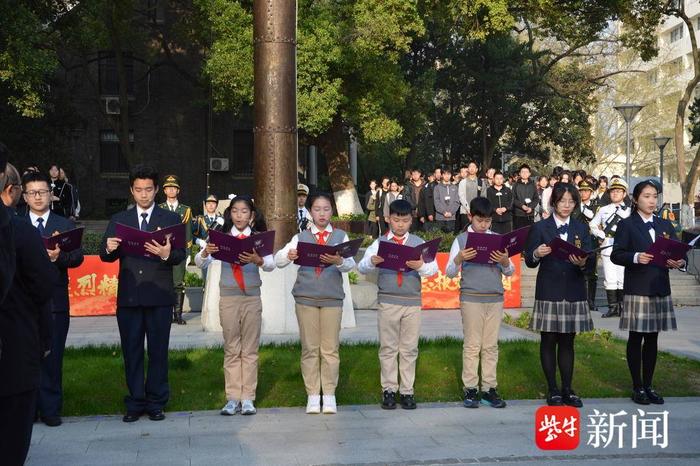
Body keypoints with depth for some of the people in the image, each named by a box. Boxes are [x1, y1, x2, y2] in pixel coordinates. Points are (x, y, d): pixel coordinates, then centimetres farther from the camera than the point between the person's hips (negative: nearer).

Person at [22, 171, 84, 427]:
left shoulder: (65, 225, 9)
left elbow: (77, 258, -2)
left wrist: (58, 256, -22)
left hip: (55, 300, 0)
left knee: (52, 356, 1)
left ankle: (50, 409, 8)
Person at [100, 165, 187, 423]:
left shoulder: (171, 219, 6)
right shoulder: (118, 220, 11)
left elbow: (181, 255, -5)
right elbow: (105, 256, 3)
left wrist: (167, 254, -28)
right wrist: (109, 249, -21)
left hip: (160, 296, -1)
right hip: (128, 295, 1)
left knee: (158, 351, 4)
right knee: (131, 351, 6)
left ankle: (156, 403, 14)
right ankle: (135, 403, 16)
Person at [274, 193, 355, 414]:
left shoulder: (340, 236, 7)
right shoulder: (301, 237, 9)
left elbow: (350, 264, -7)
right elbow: (278, 260, -1)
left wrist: (339, 261, -30)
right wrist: (289, 256, -24)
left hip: (332, 298, -1)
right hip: (305, 297, 1)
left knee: (330, 348, 3)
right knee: (309, 348, 4)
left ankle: (329, 394, 12)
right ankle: (312, 395, 11)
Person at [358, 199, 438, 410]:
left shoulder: (418, 243, 6)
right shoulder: (380, 242, 4)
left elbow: (434, 268, -3)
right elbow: (361, 267, -5)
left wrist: (421, 266, -25)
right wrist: (372, 261, -28)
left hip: (413, 301, 1)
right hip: (387, 301, -1)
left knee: (409, 349, 5)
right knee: (388, 347, 5)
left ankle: (407, 391, 13)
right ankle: (388, 389, 12)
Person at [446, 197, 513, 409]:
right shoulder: (461, 239, 1)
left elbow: (509, 272, 9)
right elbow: (450, 273, -1)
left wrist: (505, 262, -13)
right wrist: (459, 259, -21)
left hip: (495, 298, 3)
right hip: (471, 298, -3)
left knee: (491, 345, 6)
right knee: (472, 345, 0)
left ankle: (489, 389, 12)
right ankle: (470, 389, 6)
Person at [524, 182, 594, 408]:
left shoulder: (581, 228, 10)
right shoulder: (540, 228, 1)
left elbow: (590, 261, 1)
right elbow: (529, 262, -1)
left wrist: (582, 263, -21)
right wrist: (537, 254, -23)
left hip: (574, 292, 2)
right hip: (548, 292, -2)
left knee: (567, 341, 8)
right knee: (549, 341, 2)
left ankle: (567, 389, 14)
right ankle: (553, 390, 10)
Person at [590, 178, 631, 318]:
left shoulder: (629, 212, 9)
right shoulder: (603, 210, 14)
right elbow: (592, 225, 17)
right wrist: (600, 235, 1)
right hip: (607, 247, 1)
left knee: (623, 279, 0)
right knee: (610, 279, 0)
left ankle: (622, 307, 7)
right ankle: (612, 308, 5)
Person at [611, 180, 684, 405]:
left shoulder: (665, 225, 13)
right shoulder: (627, 225, 0)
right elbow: (616, 255, -7)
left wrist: (679, 262, -14)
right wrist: (635, 257, -24)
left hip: (660, 289, 4)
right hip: (636, 289, -4)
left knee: (652, 338, 9)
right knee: (636, 338, 2)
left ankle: (648, 385, 18)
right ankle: (637, 387, 10)